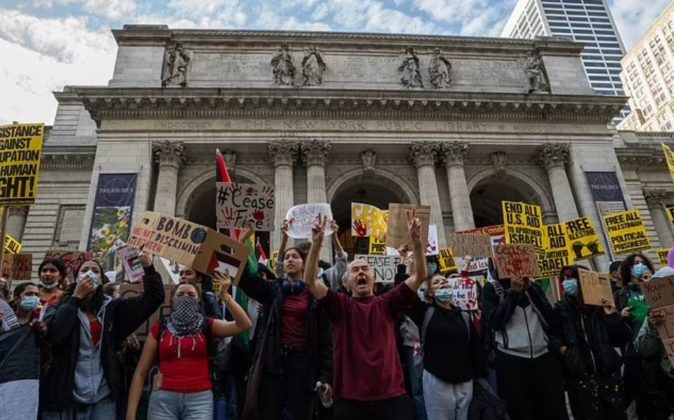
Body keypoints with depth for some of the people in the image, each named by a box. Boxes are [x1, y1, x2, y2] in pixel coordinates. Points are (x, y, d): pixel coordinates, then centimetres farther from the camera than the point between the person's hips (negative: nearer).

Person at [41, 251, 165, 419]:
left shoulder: (113, 308, 4)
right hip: (63, 397, -1)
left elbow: (153, 298, 1)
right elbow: (53, 334, -17)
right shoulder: (60, 307, 2)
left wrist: (148, 268, -11)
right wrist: (76, 297, -13)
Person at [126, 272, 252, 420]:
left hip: (200, 399, -1)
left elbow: (244, 325, -12)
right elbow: (141, 372, 8)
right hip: (164, 399, 1)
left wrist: (225, 295, -19)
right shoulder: (160, 327, 7)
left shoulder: (207, 325, 3)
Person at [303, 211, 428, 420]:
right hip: (350, 399, 0)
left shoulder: (387, 303, 4)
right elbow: (310, 281, -10)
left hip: (392, 396, 1)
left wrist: (416, 240, -16)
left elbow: (420, 276, -3)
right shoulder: (341, 305, 2)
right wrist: (317, 243, -21)